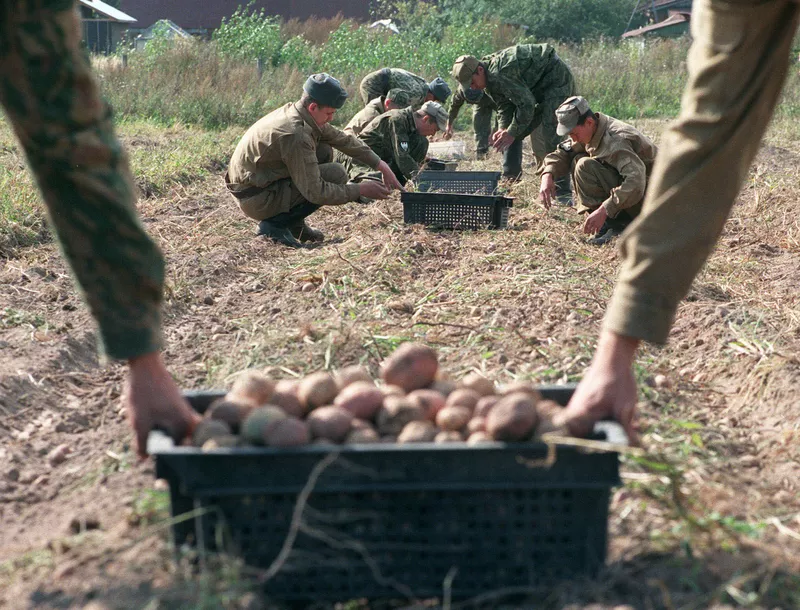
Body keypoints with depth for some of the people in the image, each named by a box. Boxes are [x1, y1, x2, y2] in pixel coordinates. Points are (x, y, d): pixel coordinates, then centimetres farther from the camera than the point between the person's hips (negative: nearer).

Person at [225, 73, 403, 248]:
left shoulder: (294, 111, 1)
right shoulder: (295, 134, -27)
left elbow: (343, 139, 11)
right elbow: (315, 192, -25)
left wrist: (381, 166, 7)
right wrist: (361, 190, -16)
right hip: (256, 200, -9)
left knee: (324, 151, 9)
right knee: (336, 175, -15)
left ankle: (294, 222, 11)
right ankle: (274, 225, -7)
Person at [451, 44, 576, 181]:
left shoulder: (498, 75, -33)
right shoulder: (490, 78, -1)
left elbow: (527, 104, -31)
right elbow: (504, 106, 3)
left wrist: (512, 132, -23)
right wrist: (503, 129, -14)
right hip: (537, 87, 10)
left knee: (550, 133, -21)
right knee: (512, 134, 7)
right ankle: (510, 178, 13)